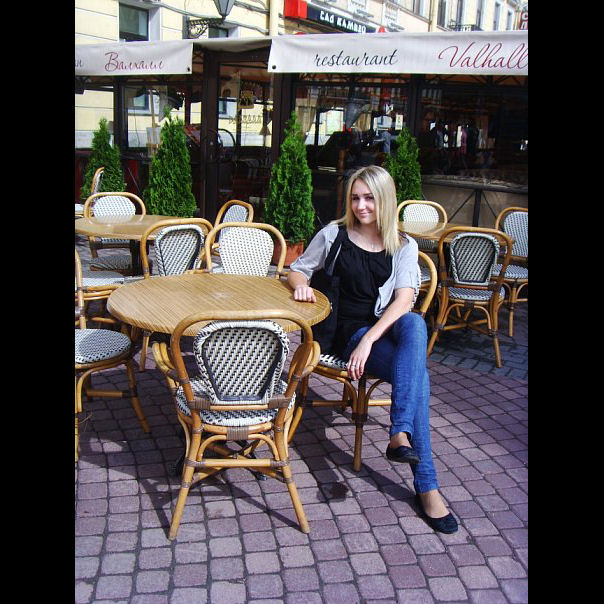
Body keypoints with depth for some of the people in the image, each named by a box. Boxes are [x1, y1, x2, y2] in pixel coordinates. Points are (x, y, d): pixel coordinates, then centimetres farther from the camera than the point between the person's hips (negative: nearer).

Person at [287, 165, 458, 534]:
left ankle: (400, 434, -40)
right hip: (347, 333, -2)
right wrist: (301, 285, -13)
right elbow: (296, 269, 14)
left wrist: (369, 339, -24)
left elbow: (404, 300, -8)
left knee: (416, 324, -37)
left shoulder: (404, 246, 5)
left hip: (388, 327, 2)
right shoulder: (334, 235, 4)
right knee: (418, 372, -29)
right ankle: (426, 486, -27)